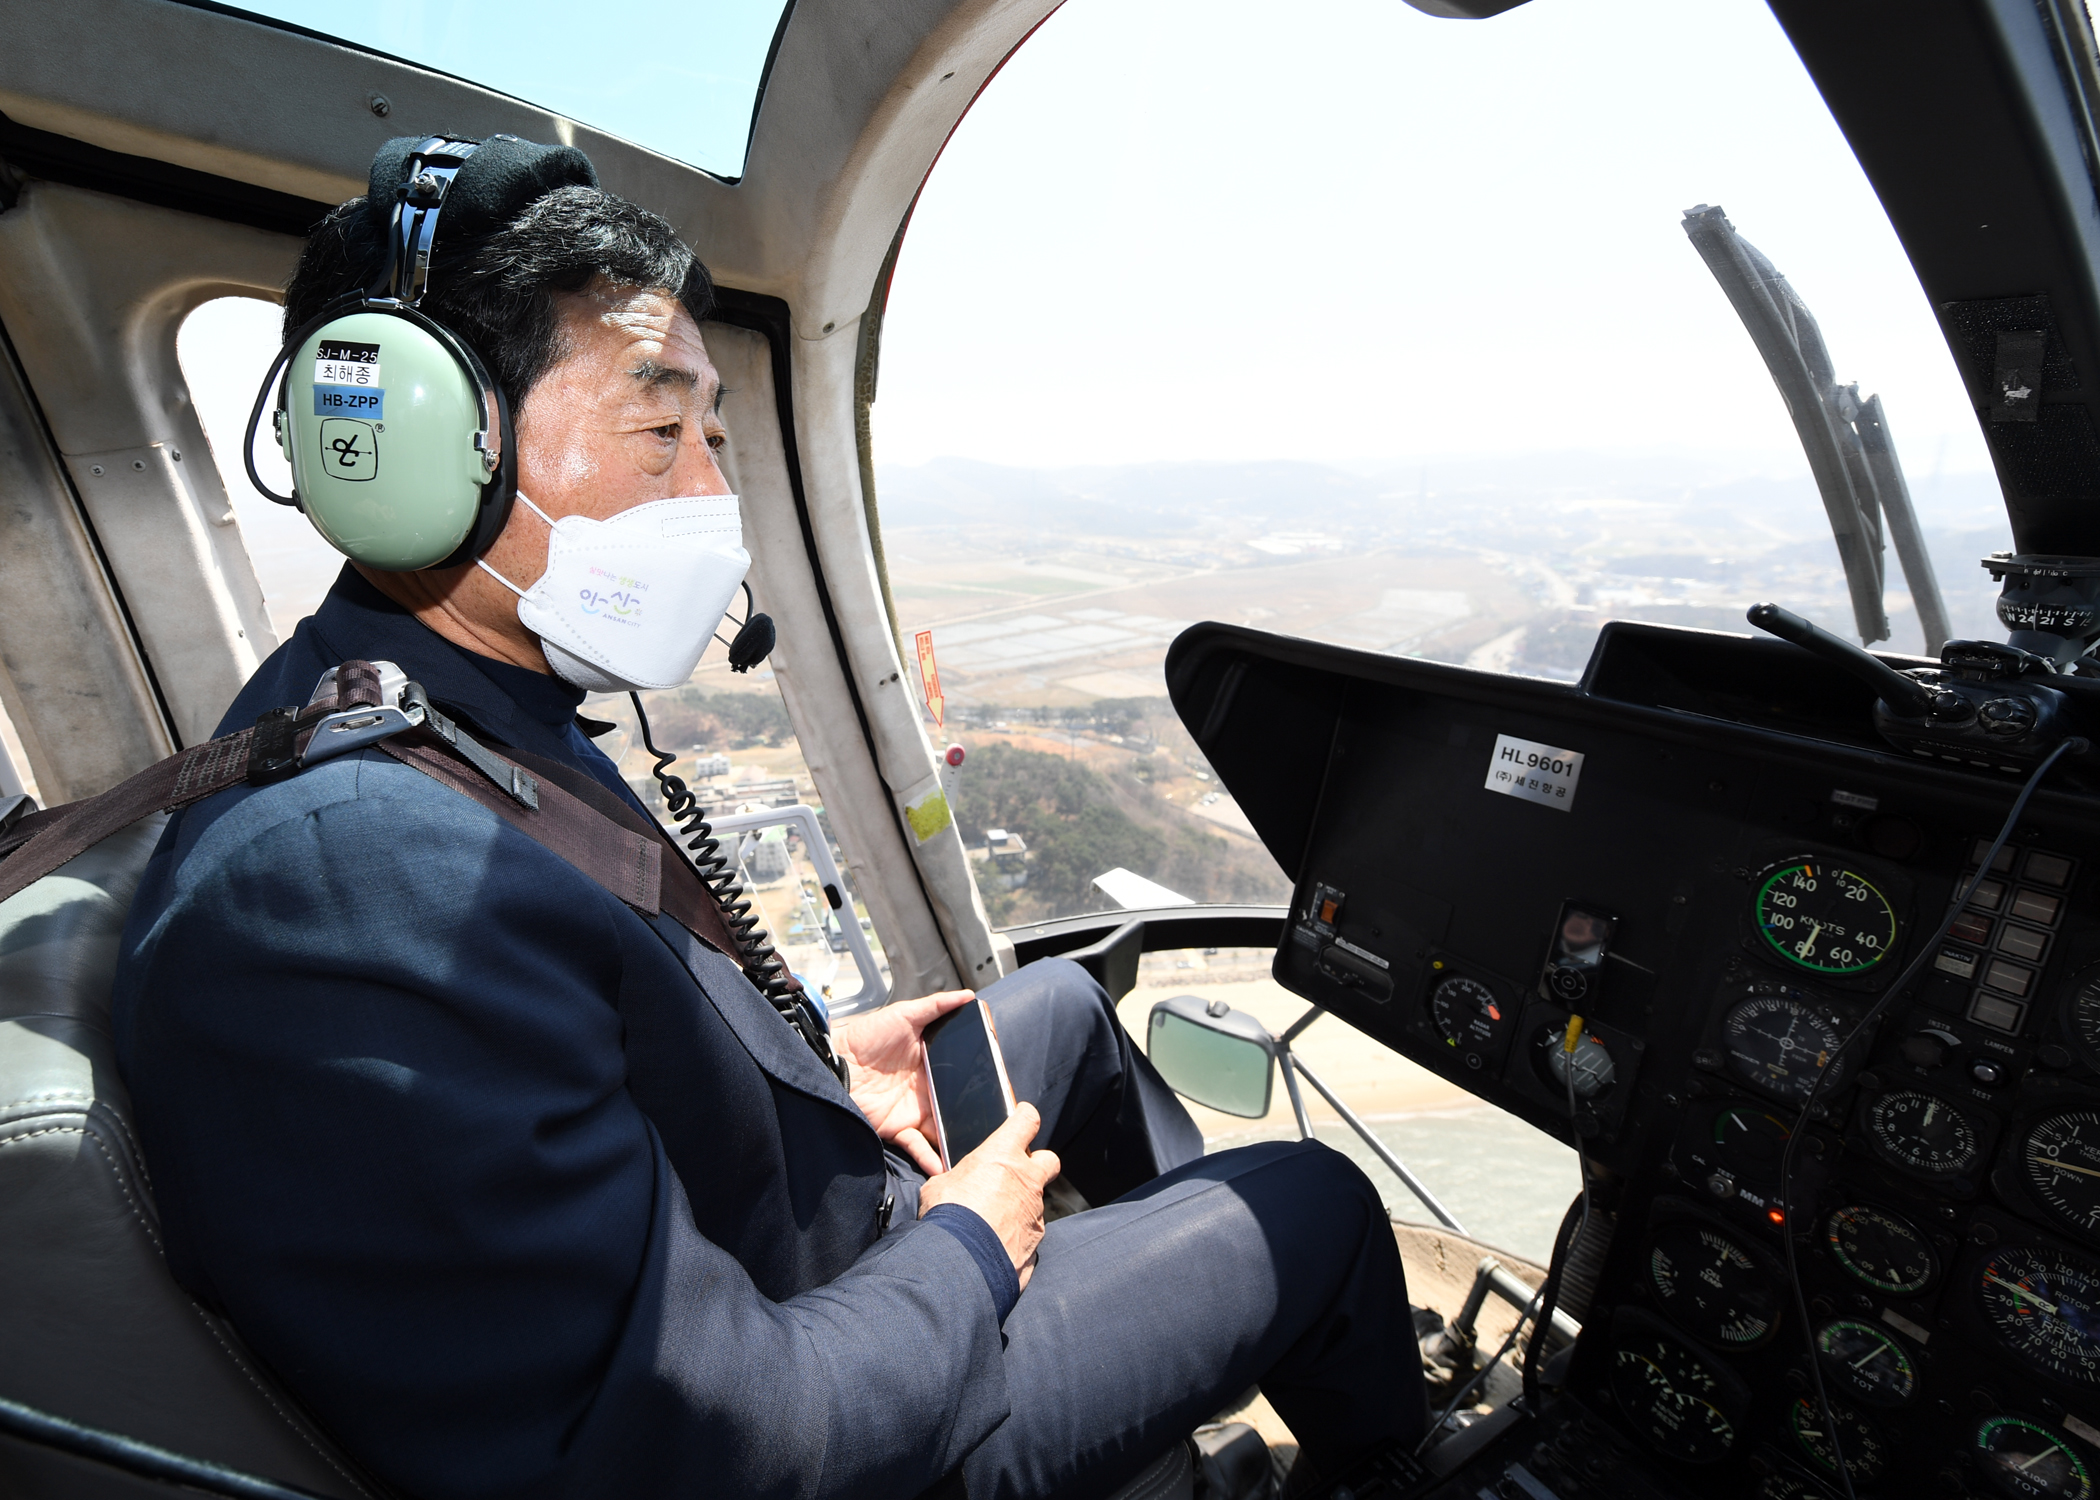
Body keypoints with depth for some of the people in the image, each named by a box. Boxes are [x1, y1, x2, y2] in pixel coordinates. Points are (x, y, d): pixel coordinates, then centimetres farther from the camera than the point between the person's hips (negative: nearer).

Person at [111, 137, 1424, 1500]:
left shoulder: (484, 713, -5)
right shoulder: (350, 881, -38)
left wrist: (812, 1064, 1)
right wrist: (968, 1252, -17)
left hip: (796, 1200, 8)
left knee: (1066, 997, 24)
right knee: (1320, 1204, 4)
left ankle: (1191, 1241, 53)